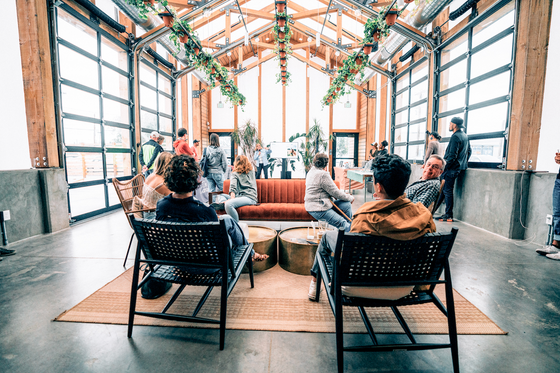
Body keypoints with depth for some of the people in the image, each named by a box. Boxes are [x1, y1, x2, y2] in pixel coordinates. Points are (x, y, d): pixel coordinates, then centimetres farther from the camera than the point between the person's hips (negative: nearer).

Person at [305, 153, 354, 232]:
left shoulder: (312, 171, 12)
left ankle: (348, 226, 17)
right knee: (346, 226, -9)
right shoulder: (323, 175, -18)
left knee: (347, 205, 9)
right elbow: (335, 192, -13)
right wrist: (350, 198, 3)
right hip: (318, 210, -10)